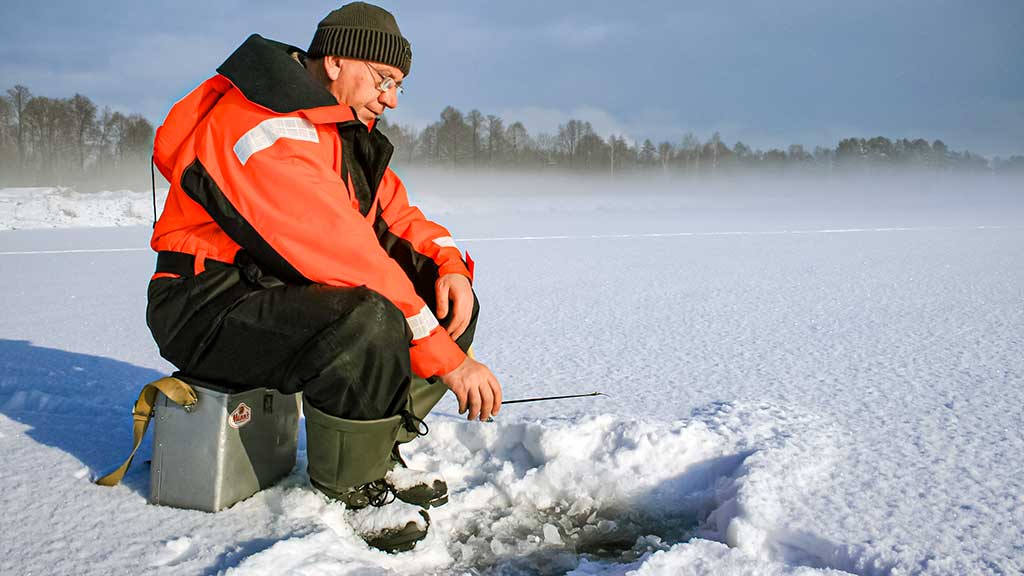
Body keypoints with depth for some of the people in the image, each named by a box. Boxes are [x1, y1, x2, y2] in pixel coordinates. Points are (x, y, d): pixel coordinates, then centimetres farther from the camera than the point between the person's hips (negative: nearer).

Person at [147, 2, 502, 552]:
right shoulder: (269, 130, -23)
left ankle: (378, 450, 2)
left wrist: (447, 263, -11)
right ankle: (347, 488, -13)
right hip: (208, 309, -10)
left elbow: (394, 215, 13)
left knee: (447, 297, 0)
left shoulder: (346, 130, 11)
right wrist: (448, 359, -30)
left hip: (285, 292, 10)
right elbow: (345, 254, -31)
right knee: (370, 324, -36)